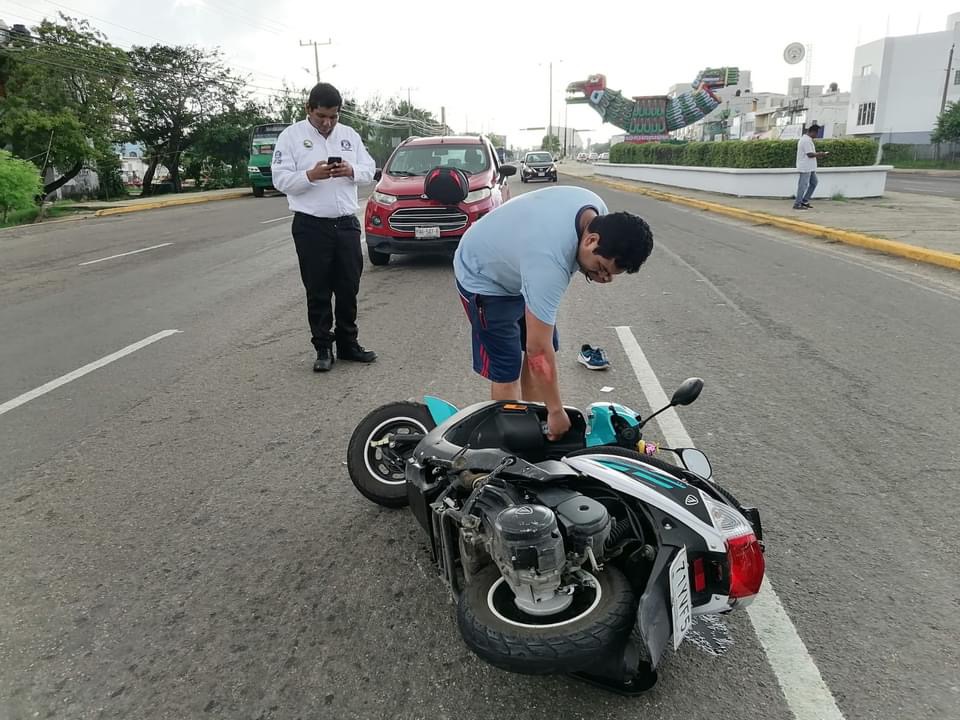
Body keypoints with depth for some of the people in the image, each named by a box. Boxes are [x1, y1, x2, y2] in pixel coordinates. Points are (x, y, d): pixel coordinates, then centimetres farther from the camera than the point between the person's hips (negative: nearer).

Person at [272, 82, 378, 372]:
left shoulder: (350, 135, 11)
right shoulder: (291, 136, -1)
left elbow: (369, 169, 11)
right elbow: (281, 179, -7)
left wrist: (351, 171, -11)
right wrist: (311, 175, -23)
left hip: (347, 224, 4)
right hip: (311, 226, -3)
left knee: (349, 289, 9)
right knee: (318, 292, 2)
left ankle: (348, 344, 22)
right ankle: (323, 348, 12)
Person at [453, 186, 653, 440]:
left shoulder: (597, 212, -18)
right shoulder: (549, 263, -42)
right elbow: (538, 349, -37)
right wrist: (556, 412, -28)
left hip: (518, 266, 9)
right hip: (484, 279, -8)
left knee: (543, 351, 9)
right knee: (507, 371, -9)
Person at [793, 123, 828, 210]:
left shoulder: (807, 139, 17)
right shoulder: (806, 140, -17)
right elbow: (810, 154, -21)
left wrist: (818, 154, 12)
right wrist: (820, 154, -10)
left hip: (810, 167, 11)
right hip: (805, 167, -11)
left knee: (814, 182, 15)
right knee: (803, 185, -6)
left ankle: (804, 201, 17)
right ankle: (797, 204, -1)